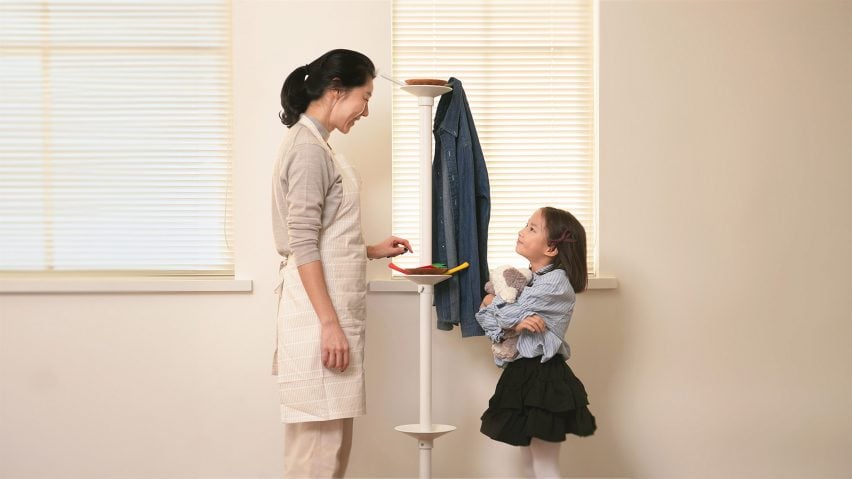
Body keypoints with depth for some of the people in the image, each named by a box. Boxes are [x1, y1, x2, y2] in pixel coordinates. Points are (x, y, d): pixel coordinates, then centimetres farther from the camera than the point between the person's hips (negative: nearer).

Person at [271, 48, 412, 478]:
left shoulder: (315, 144, 17)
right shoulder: (308, 147, -12)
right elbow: (302, 244, -19)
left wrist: (372, 250, 18)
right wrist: (330, 323, -22)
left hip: (330, 304, 10)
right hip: (319, 310, -10)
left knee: (331, 437, 13)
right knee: (320, 441, -7)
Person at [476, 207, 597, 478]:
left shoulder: (556, 282, -15)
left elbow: (507, 313, -17)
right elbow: (483, 315, 4)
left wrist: (492, 302, 5)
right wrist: (515, 323, -17)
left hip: (544, 377, -9)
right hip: (521, 373, 9)